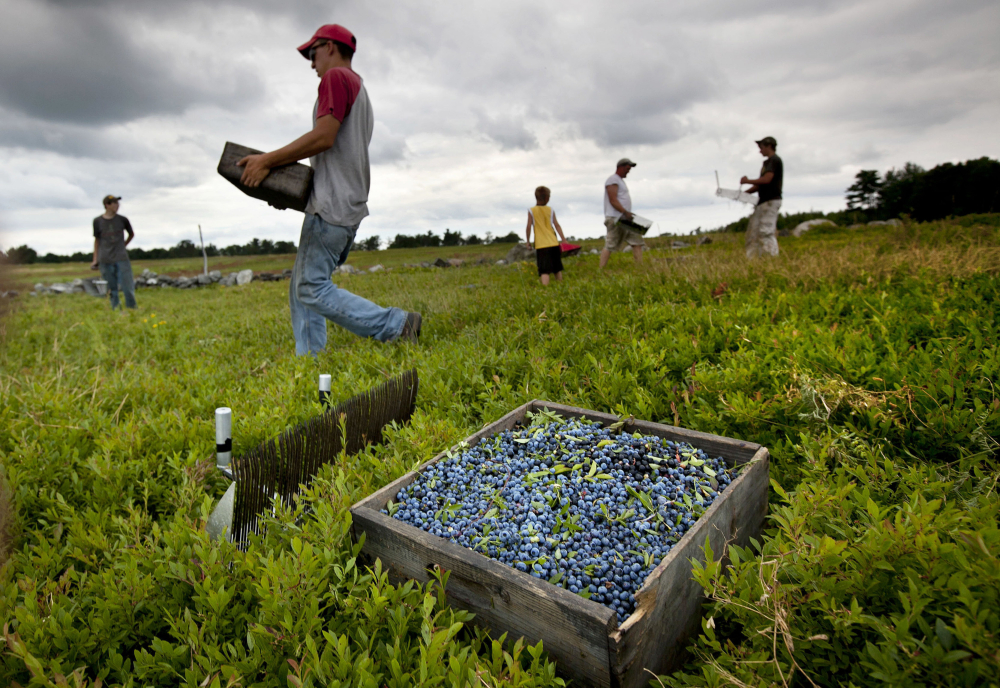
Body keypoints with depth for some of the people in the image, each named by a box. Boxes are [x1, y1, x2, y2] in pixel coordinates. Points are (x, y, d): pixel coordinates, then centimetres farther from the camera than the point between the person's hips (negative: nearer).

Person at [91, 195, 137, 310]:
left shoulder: (122, 220, 3)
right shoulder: (97, 221, 3)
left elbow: (131, 234, 20)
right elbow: (97, 240, 11)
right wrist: (95, 260, 10)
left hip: (121, 258, 0)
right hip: (105, 260, 0)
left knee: (128, 287, -5)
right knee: (112, 289, 4)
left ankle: (132, 309, 5)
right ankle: (116, 309, 11)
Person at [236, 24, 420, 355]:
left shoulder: (337, 77, -2)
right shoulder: (359, 89, 28)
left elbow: (323, 137, -17)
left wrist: (267, 160, -10)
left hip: (332, 204, -10)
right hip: (349, 206, 10)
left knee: (312, 288, -14)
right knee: (301, 289, 9)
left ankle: (397, 325, -16)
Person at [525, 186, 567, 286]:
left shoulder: (531, 211, -1)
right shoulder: (551, 210, 7)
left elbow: (529, 227, -4)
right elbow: (557, 226, 5)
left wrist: (528, 241, 6)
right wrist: (564, 240, 8)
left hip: (541, 245, -3)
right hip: (554, 244, 3)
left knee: (544, 270, -11)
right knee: (557, 268, 18)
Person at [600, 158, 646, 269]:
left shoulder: (620, 181, 25)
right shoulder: (613, 180, -6)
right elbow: (613, 200, -16)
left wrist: (628, 214, 13)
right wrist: (625, 212, -23)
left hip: (625, 219, 10)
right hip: (615, 219, -10)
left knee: (637, 241, 4)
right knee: (609, 246, -11)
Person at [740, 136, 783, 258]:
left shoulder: (774, 160, -7)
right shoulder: (767, 162, 22)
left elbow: (766, 179, -19)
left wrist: (747, 181, -8)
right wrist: (745, 192, 13)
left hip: (771, 201, -10)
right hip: (763, 202, 10)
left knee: (766, 232, -14)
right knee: (753, 231, 7)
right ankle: (752, 259, 8)